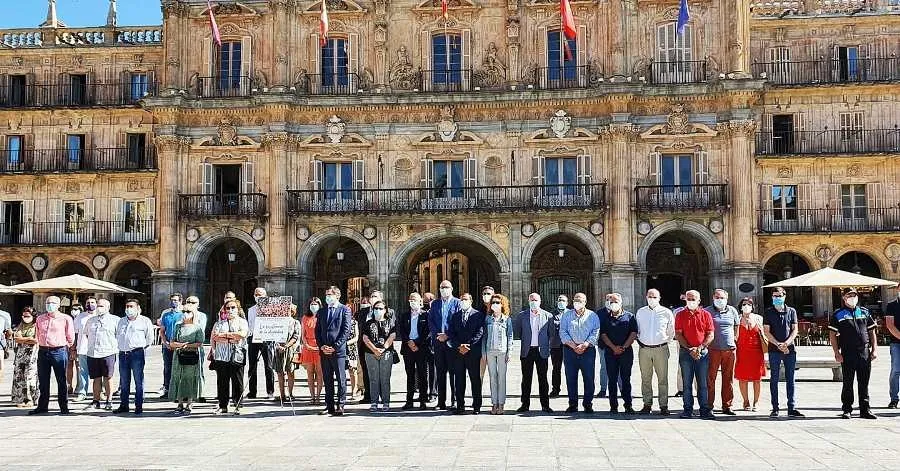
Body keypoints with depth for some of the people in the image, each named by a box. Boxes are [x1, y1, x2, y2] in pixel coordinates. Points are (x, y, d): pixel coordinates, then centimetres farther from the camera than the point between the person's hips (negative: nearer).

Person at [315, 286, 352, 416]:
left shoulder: (345, 310, 1)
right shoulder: (321, 312, 16)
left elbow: (346, 330, -6)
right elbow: (317, 331, 14)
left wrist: (335, 347, -12)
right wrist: (322, 346, -1)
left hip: (339, 350, -5)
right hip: (324, 351, 5)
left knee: (341, 379, -3)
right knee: (327, 380, 7)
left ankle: (340, 405, 0)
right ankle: (329, 406, 12)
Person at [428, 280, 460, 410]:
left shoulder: (457, 303, 3)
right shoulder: (435, 303, 14)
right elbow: (430, 321, 10)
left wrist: (448, 335, -11)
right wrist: (437, 334, -5)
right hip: (438, 342, 3)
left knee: (453, 371, -3)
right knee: (440, 371, 4)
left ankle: (455, 400, 3)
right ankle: (441, 401, 8)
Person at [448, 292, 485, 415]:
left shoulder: (478, 315, 3)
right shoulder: (455, 315, 14)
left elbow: (480, 332, -5)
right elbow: (451, 333, 8)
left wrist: (468, 345, -12)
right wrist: (459, 346, -7)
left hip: (473, 351, -3)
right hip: (458, 352, 3)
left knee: (475, 379, 0)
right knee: (459, 380, 3)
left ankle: (476, 406, 5)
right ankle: (460, 406, 8)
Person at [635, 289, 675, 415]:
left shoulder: (666, 313, 2)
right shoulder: (640, 312, 9)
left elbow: (671, 332, 12)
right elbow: (636, 330, 20)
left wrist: (665, 342, 8)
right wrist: (640, 341, 12)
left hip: (660, 349, -2)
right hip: (644, 349, 2)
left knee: (663, 379, -2)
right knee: (645, 379, 5)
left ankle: (663, 406, 1)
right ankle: (647, 404, 12)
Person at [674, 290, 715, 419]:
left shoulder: (706, 315, 6)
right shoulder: (680, 315, 6)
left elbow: (710, 335, 2)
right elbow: (678, 335, 1)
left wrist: (700, 348, -11)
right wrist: (690, 349, -10)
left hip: (703, 352, 0)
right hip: (685, 352, 0)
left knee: (703, 383, 1)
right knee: (687, 383, 3)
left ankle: (705, 410, 4)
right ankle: (688, 410, 7)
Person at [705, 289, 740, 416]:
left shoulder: (732, 311, 11)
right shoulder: (707, 311, 3)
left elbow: (737, 327, 21)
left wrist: (735, 341, 13)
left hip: (729, 349, 3)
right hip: (713, 349, -3)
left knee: (728, 379, 6)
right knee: (710, 378, -4)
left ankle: (727, 406, 13)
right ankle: (709, 406, 1)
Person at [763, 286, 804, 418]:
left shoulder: (791, 311, 9)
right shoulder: (768, 313, 5)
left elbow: (795, 330, 5)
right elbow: (766, 332, 0)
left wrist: (786, 343, -11)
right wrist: (778, 345, -12)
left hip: (790, 349, 1)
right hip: (774, 350, -1)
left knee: (790, 379, 4)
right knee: (774, 379, 0)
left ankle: (792, 408, 7)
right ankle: (775, 408, 3)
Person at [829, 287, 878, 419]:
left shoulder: (864, 312, 13)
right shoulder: (838, 314, 3)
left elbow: (872, 332, 15)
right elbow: (832, 334, 0)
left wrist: (874, 349, 5)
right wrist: (837, 353, -7)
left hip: (864, 353, 3)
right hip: (847, 353, -3)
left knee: (864, 383, 7)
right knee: (848, 383, 2)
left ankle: (865, 409, 14)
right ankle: (847, 410, 10)